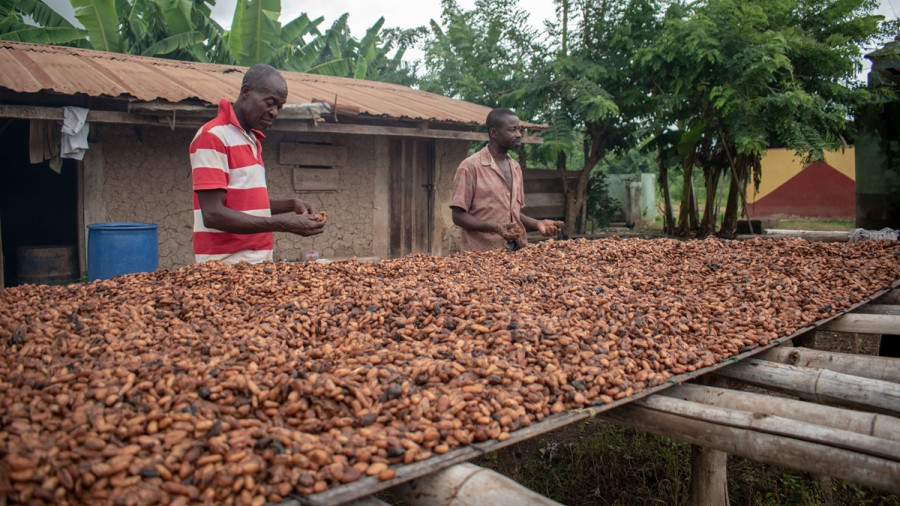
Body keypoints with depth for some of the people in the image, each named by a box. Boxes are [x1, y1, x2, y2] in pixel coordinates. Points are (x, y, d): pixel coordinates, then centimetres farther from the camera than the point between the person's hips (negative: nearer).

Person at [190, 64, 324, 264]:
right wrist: (284, 224, -22)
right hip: (227, 263, -8)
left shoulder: (251, 140, 16)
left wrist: (291, 204, 5)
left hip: (259, 259, 8)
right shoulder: (213, 136, -11)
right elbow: (213, 214, -19)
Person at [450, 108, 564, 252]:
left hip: (517, 250, 6)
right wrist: (495, 228, -23)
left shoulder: (516, 167, 14)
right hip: (483, 253, -6)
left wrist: (537, 223, 4)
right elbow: (458, 216, -10)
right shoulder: (470, 166, -8)